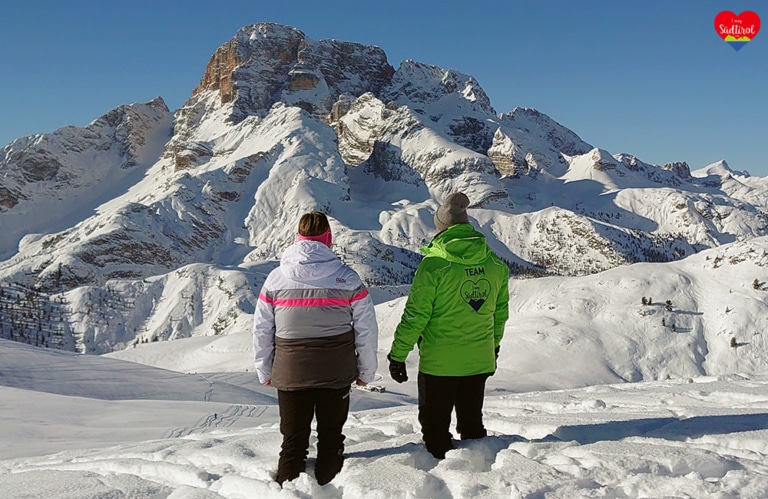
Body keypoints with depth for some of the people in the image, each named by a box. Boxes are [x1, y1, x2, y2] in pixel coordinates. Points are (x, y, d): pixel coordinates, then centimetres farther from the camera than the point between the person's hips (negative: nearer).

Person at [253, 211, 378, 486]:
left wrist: (265, 372, 14)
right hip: (337, 375, 0)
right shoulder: (348, 279, -8)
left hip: (290, 375, 1)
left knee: (293, 442, 11)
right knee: (331, 438, 15)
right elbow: (367, 331, -4)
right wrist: (366, 371, 8)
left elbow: (261, 331, 2)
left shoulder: (275, 279, -4)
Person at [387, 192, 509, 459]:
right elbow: (501, 311, 9)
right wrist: (494, 345, 24)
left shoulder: (433, 264, -16)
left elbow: (415, 316, -15)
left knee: (435, 423, 10)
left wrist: (397, 355, -5)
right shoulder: (495, 264, -1)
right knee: (472, 421, 21)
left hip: (439, 362, -5)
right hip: (480, 360, 5)